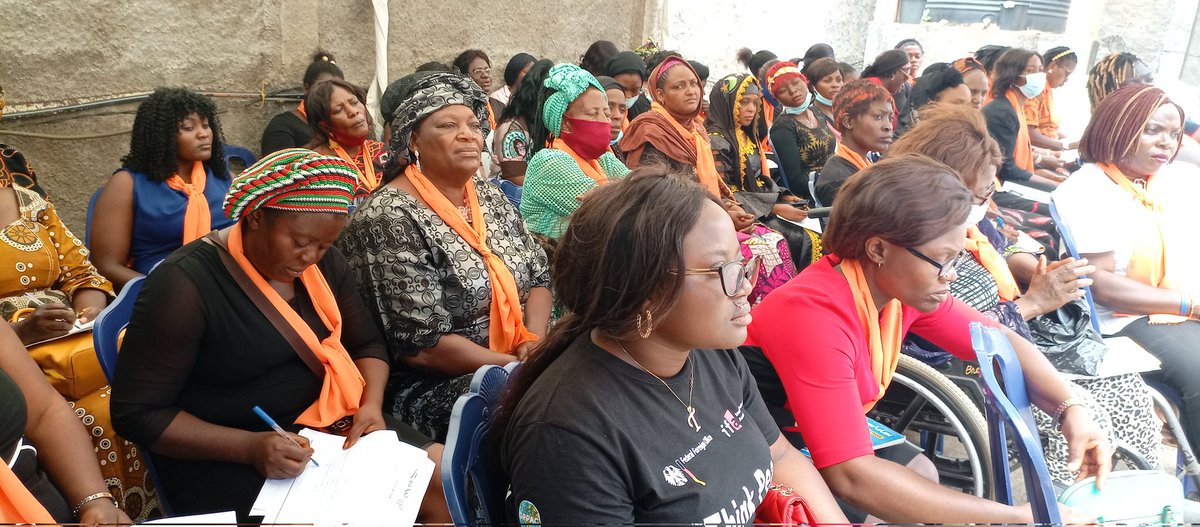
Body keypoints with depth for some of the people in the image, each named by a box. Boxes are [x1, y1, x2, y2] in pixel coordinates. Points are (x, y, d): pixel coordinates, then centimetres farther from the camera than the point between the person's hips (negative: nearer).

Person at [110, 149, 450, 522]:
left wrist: (371, 404, -9)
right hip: (225, 460, -6)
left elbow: (367, 344, 12)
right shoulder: (185, 285, -17)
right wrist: (250, 447, -25)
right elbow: (137, 413, -14)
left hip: (327, 426, 6)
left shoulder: (323, 263, 2)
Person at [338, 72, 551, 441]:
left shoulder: (489, 196, 10)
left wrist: (533, 341, -8)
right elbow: (422, 345, -19)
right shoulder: (389, 219, -14)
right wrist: (518, 367, -16)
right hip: (432, 386, -7)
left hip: (519, 362, 8)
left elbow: (539, 275, 11)